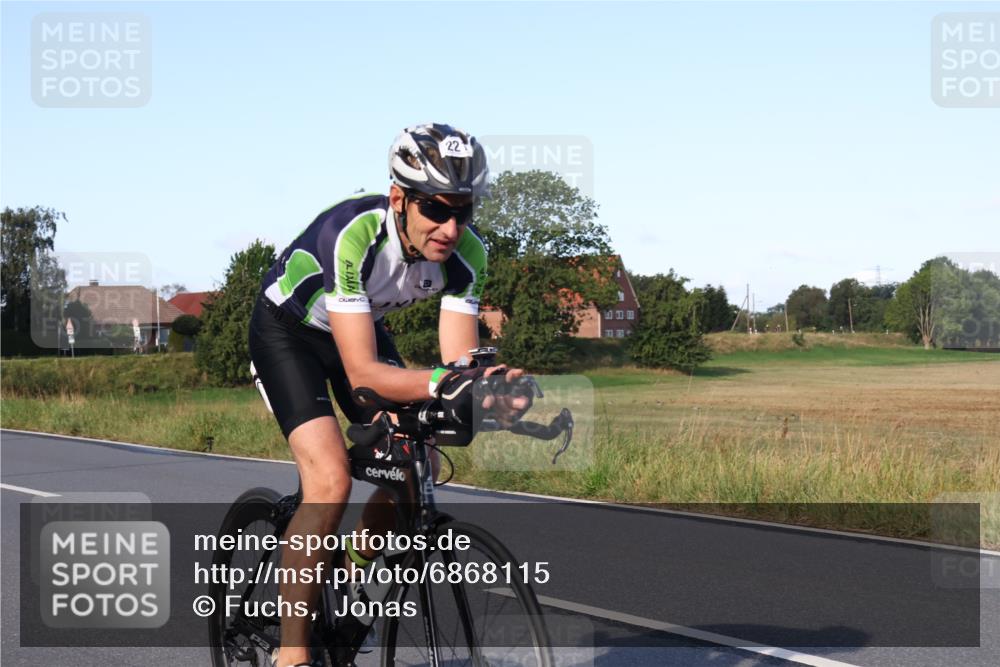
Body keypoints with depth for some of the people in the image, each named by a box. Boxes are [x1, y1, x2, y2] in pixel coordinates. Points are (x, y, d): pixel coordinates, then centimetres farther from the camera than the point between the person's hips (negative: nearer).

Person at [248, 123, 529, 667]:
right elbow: (362, 372, -43)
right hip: (288, 327, -6)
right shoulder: (352, 234, -39)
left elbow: (460, 358, -25)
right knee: (331, 479, -22)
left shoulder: (467, 252, -23)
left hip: (363, 325, 6)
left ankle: (349, 576, 20)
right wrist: (439, 384, -59)